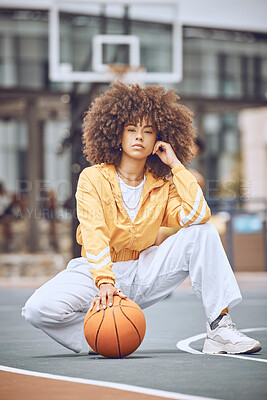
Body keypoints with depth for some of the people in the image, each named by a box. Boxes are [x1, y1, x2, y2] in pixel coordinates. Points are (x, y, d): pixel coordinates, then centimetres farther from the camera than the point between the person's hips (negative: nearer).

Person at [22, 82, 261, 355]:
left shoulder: (162, 187, 2)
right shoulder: (93, 178, -7)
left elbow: (197, 215, -19)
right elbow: (94, 235, -21)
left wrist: (176, 164, -11)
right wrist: (105, 282, -38)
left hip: (143, 275, 3)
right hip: (96, 272, -3)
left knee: (202, 232, -17)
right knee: (38, 310, -32)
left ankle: (220, 328, -20)